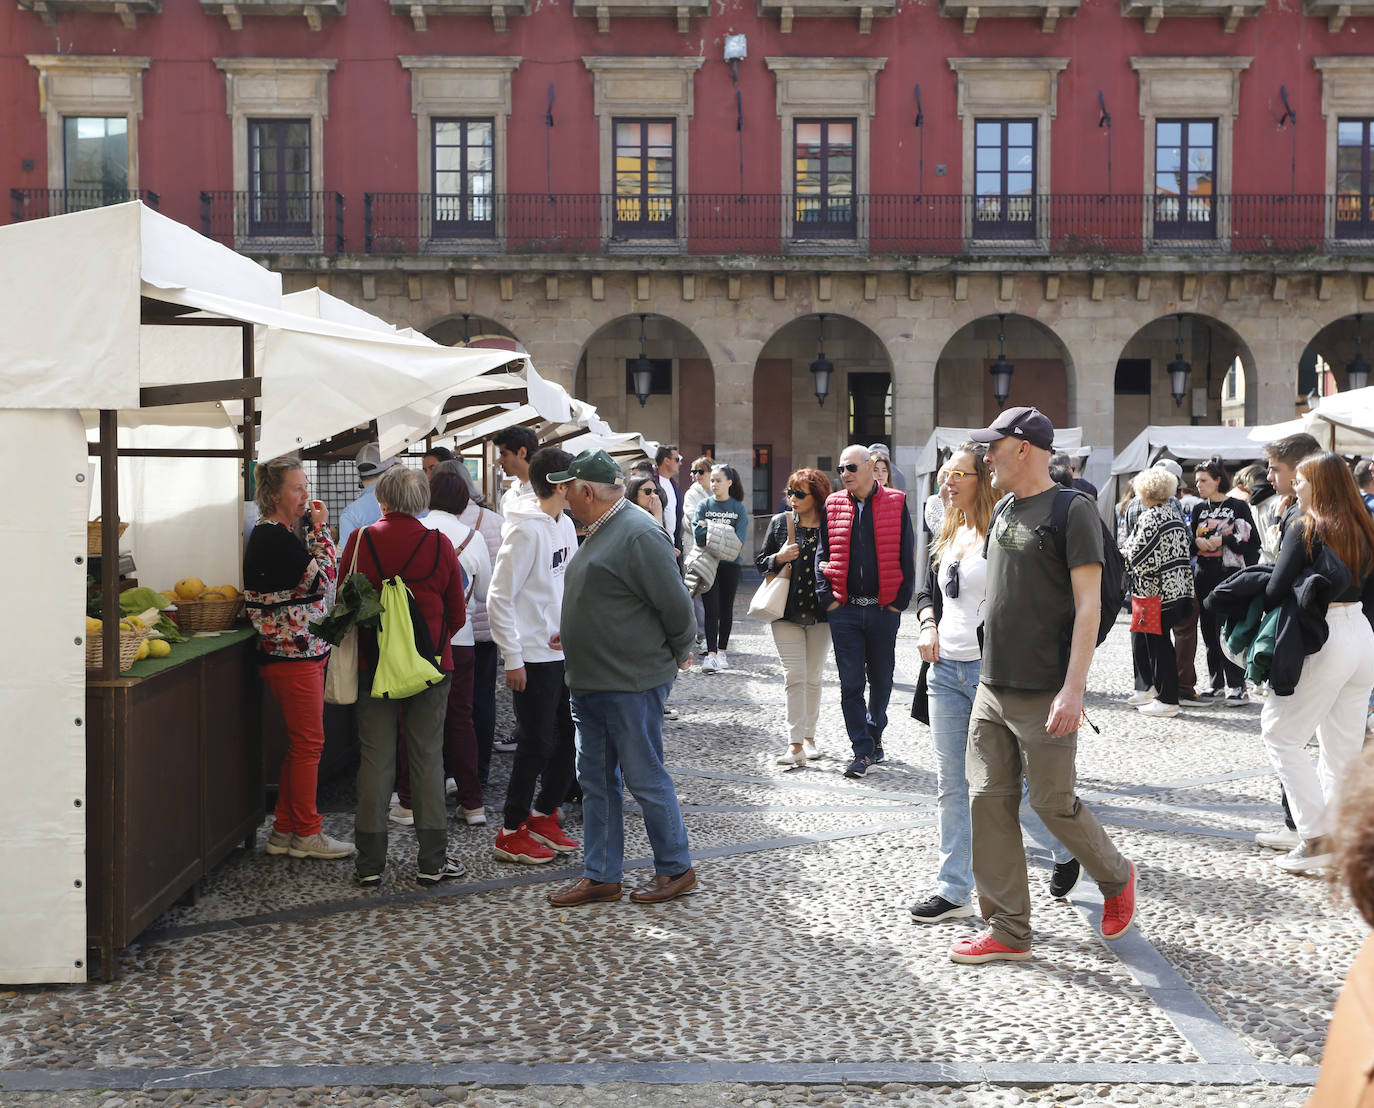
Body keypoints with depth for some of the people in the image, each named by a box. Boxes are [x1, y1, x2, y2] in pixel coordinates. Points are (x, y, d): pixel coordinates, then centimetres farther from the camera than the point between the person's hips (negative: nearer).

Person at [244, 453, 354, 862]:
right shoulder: (271, 537, -16)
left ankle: (285, 829, 20)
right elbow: (323, 579, -20)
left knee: (301, 743, 14)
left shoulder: (280, 534, 15)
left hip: (303, 650, 10)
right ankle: (306, 833, 6)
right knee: (309, 741, -3)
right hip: (292, 653, -10)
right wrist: (321, 529, -12)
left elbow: (311, 579, 19)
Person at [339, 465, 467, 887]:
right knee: (427, 758, 7)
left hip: (373, 663, 0)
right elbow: (457, 615, 1)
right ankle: (432, 860, 10)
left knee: (375, 758, 7)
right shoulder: (439, 545, -5)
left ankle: (370, 863, 10)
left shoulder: (360, 540, -5)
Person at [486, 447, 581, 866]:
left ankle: (543, 815, 28)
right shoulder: (525, 530, -17)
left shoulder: (565, 525, 9)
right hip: (533, 657, -8)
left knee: (569, 739, 12)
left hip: (564, 652, 8)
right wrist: (513, 659, -17)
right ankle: (512, 832, 11)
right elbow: (499, 599, -18)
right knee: (536, 745, -1)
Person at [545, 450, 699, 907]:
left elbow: (676, 605, -16)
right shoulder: (600, 532, 14)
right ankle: (600, 877, 21)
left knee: (645, 778, 0)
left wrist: (676, 655, -3)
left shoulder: (639, 534, -18)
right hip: (591, 682, 10)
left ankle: (676, 869, 15)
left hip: (632, 684, -10)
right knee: (596, 780, 13)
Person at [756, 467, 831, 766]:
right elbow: (760, 561, 9)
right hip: (786, 612, 0)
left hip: (820, 614, 0)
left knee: (813, 678, 11)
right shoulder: (780, 522, 3)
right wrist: (779, 557, -11)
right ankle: (795, 745, -9)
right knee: (794, 677, -7)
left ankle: (809, 737, 25)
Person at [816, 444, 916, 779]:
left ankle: (874, 735, 32)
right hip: (844, 609, 1)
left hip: (883, 609, -1)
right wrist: (827, 597, -1)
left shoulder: (895, 503, 1)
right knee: (851, 683, -2)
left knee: (881, 679, 11)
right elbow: (822, 554, 9)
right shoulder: (833, 505, 6)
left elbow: (907, 555, 2)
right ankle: (863, 752, 3)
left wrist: (901, 599, -3)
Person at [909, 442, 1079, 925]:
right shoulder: (949, 534, 12)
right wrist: (928, 627, 4)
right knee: (951, 786, 8)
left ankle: (1067, 849, 27)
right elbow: (928, 592, 23)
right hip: (945, 669, 7)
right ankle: (954, 891, 15)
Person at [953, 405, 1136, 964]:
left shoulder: (1073, 511, -10)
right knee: (990, 802, 4)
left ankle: (1116, 877, 28)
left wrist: (1072, 689, -21)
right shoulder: (1004, 511, 13)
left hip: (1044, 696, -7)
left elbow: (1088, 605, -14)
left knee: (1053, 803, 0)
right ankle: (1008, 932, 11)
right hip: (992, 688, 7)